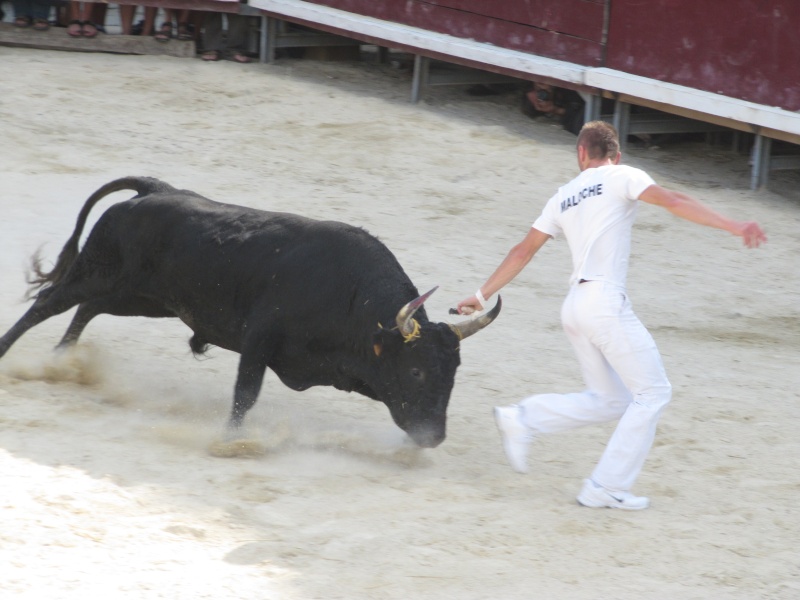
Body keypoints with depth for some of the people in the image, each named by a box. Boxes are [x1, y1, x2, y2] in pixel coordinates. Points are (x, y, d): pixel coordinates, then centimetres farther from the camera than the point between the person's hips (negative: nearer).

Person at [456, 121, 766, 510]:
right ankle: (607, 488, -1)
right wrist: (732, 226, -16)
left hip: (575, 307, 7)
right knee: (653, 391, 1)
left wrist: (483, 295, 27)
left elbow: (523, 251, 20)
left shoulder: (563, 197, 19)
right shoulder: (621, 177, 2)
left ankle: (521, 420, 8)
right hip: (606, 302, -7)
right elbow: (673, 202, -12)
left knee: (610, 400, 16)